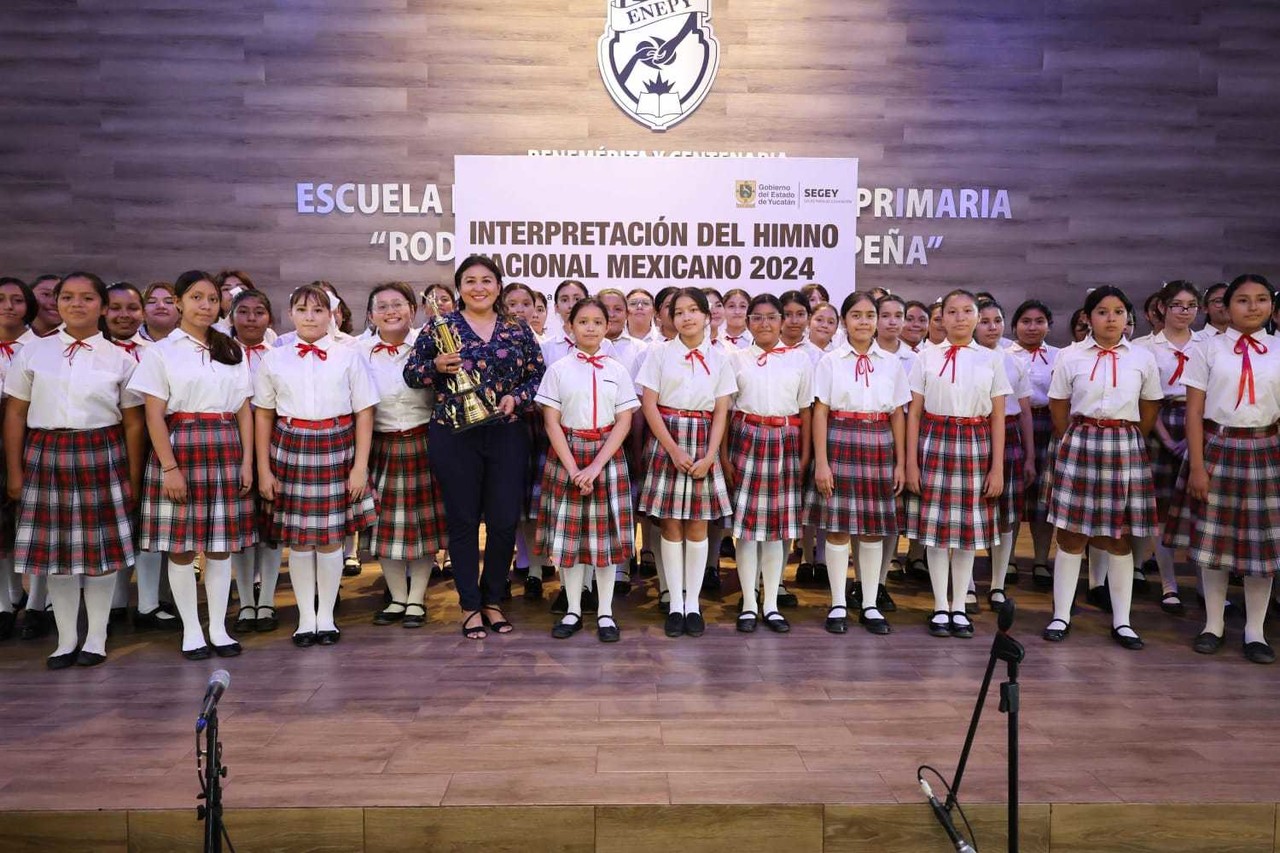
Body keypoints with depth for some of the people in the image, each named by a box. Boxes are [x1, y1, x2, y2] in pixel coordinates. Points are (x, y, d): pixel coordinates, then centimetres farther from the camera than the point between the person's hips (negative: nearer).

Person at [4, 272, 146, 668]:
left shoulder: (120, 359, 3)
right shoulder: (32, 352, 5)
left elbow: (133, 423, 3)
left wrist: (133, 478, 1)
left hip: (102, 456, -1)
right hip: (46, 456, 1)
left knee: (101, 546, 4)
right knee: (54, 547, 6)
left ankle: (96, 638, 19)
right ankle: (66, 640, 21)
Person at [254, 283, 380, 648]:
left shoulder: (349, 356, 1)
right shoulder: (273, 359, 6)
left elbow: (364, 414, 0)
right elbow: (263, 416, 8)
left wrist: (360, 466, -5)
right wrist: (263, 469, 3)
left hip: (336, 449, -1)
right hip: (290, 449, 1)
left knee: (331, 536, 4)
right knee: (297, 537, 5)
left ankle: (326, 617, 20)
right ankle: (306, 618, 20)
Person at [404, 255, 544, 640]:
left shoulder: (518, 330, 7)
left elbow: (539, 375, 8)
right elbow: (410, 373, 2)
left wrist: (517, 397, -10)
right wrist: (436, 367, -17)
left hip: (506, 435, 2)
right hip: (454, 436, -1)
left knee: (505, 521, 3)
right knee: (463, 521, 5)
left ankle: (493, 601, 23)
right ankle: (470, 606, 19)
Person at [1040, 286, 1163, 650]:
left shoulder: (1143, 358, 4)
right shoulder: (1070, 356, 1)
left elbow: (1149, 408, 11)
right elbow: (1059, 407, 7)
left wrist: (1127, 442, 11)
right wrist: (1074, 442, 9)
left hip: (1126, 449, 1)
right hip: (1079, 445, -1)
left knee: (1120, 538, 7)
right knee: (1071, 535, 2)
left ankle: (1121, 621, 16)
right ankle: (1061, 616, 11)